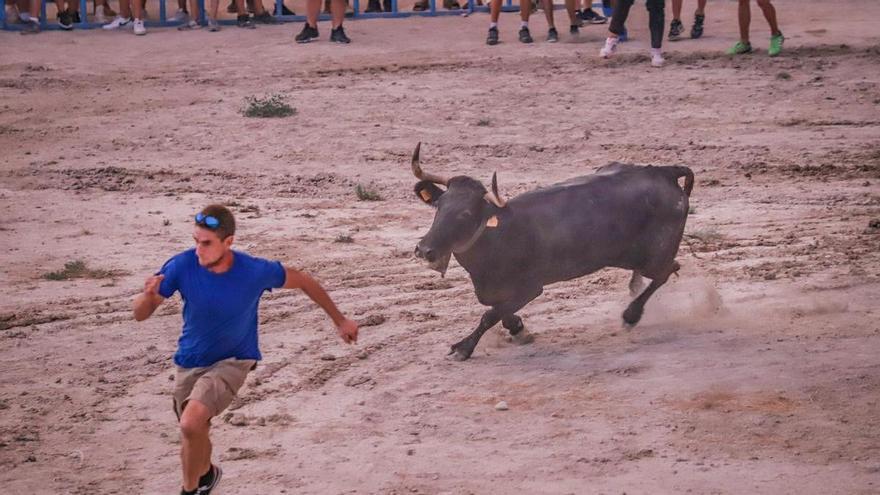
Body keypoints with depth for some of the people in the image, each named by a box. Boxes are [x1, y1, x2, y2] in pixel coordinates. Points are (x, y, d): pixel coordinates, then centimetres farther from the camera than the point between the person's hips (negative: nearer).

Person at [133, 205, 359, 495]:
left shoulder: (256, 272, -26)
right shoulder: (182, 266, -22)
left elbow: (304, 282, -6)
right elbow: (140, 315, -15)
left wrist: (340, 320, 4)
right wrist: (149, 295, -39)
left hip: (232, 361, -3)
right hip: (189, 362, 3)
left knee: (191, 424, -27)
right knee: (193, 437, 20)